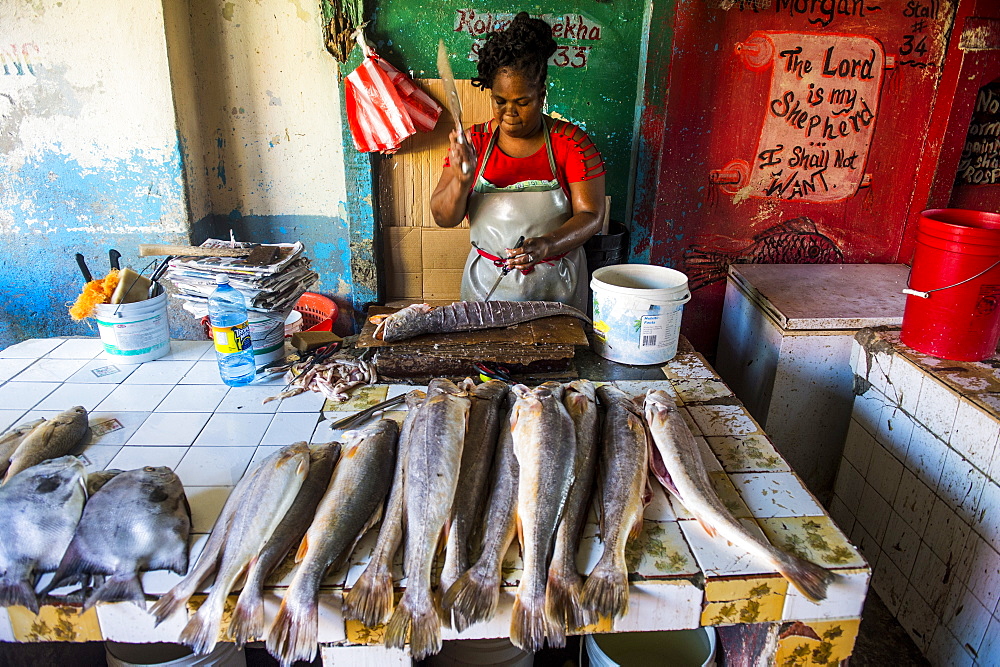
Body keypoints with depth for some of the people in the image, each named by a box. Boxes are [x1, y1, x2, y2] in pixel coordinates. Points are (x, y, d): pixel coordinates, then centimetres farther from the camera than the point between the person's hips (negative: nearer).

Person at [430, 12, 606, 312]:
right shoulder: (474, 141, 0)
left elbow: (591, 215, -10)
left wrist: (547, 245, -28)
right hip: (486, 284, 1)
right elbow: (444, 217, -4)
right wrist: (461, 179, -24)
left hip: (556, 286, -1)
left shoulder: (571, 142, -5)